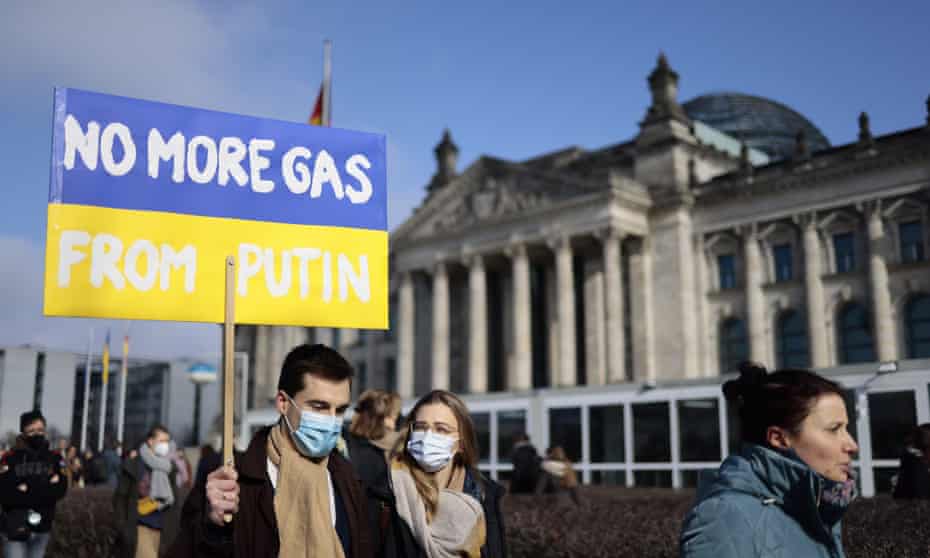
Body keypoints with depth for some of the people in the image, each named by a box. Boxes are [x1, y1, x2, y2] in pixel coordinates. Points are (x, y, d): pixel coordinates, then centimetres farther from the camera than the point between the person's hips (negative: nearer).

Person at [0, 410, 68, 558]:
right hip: (16, 528, -3)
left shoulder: (54, 458, 3)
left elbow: (60, 489, -7)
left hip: (42, 528, 3)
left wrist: (27, 490, -17)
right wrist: (46, 488, -19)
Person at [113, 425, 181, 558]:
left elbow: (174, 501, 12)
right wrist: (122, 527, -8)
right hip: (141, 528, -4)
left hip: (163, 530, 4)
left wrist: (175, 528, 3)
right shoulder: (133, 465, -1)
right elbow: (120, 498, -1)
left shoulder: (170, 467, 10)